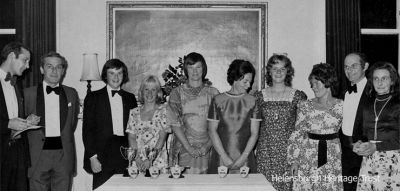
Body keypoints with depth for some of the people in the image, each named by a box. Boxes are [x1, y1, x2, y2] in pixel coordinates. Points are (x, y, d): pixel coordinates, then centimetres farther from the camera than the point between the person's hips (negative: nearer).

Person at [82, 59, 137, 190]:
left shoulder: (130, 98, 13)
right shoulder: (93, 97, 4)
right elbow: (87, 129, 1)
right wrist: (92, 157, -8)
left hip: (125, 155, 2)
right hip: (102, 157, -2)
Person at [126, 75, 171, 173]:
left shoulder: (163, 110, 3)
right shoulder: (134, 113, 11)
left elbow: (162, 136, -6)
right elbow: (131, 138, 6)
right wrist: (138, 157, -11)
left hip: (158, 159, -2)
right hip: (138, 160, 2)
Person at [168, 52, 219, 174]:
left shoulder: (213, 93, 7)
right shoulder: (177, 93, 5)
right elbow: (175, 124, -2)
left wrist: (207, 145, -8)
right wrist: (189, 148, -11)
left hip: (208, 150, 1)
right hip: (184, 151, -1)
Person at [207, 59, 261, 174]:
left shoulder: (252, 102, 3)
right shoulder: (218, 100, 2)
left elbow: (254, 133, 1)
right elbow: (212, 130, 0)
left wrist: (243, 157, -8)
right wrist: (224, 156, -7)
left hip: (245, 159, 0)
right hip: (221, 158, 0)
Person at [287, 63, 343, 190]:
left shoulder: (341, 106, 1)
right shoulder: (305, 106, 2)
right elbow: (297, 134, 3)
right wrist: (294, 160, -1)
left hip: (333, 159, 0)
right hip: (308, 160, 0)